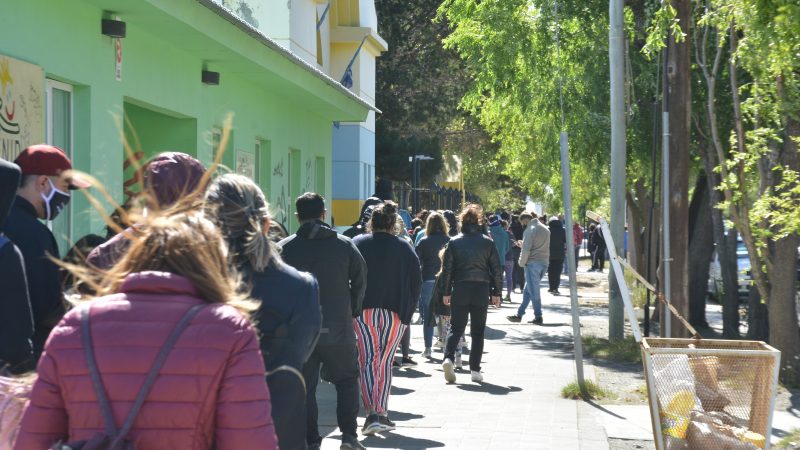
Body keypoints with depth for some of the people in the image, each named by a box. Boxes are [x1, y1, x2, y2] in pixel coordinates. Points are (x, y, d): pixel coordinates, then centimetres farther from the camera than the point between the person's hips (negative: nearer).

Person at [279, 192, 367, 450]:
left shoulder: (284, 248, -3)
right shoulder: (344, 245, -1)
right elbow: (360, 281, 4)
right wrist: (352, 312, 16)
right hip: (338, 328, 0)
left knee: (305, 387, 8)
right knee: (347, 380, 16)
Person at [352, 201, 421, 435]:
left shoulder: (357, 244, 3)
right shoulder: (404, 247, 4)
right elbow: (416, 281, 4)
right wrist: (408, 311, 10)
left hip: (363, 311, -1)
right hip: (395, 312, 1)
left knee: (368, 361, 1)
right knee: (385, 361, 11)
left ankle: (372, 413, -14)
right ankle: (382, 413, 11)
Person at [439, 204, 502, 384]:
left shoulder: (454, 242, 0)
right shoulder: (487, 242, 2)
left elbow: (447, 269, 0)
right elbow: (496, 269, 3)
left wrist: (446, 292, 7)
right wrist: (497, 292, 9)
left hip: (460, 289, 0)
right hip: (481, 290, 0)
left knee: (456, 327, 6)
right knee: (478, 331, 8)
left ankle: (449, 357, -19)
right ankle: (475, 370, 7)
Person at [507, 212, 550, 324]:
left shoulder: (530, 230, -11)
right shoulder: (545, 229, 14)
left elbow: (526, 250, -15)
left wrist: (522, 262, -1)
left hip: (532, 263, -8)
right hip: (544, 262, 8)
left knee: (533, 291, -1)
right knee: (528, 290, 15)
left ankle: (538, 317, 1)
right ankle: (519, 314, 19)